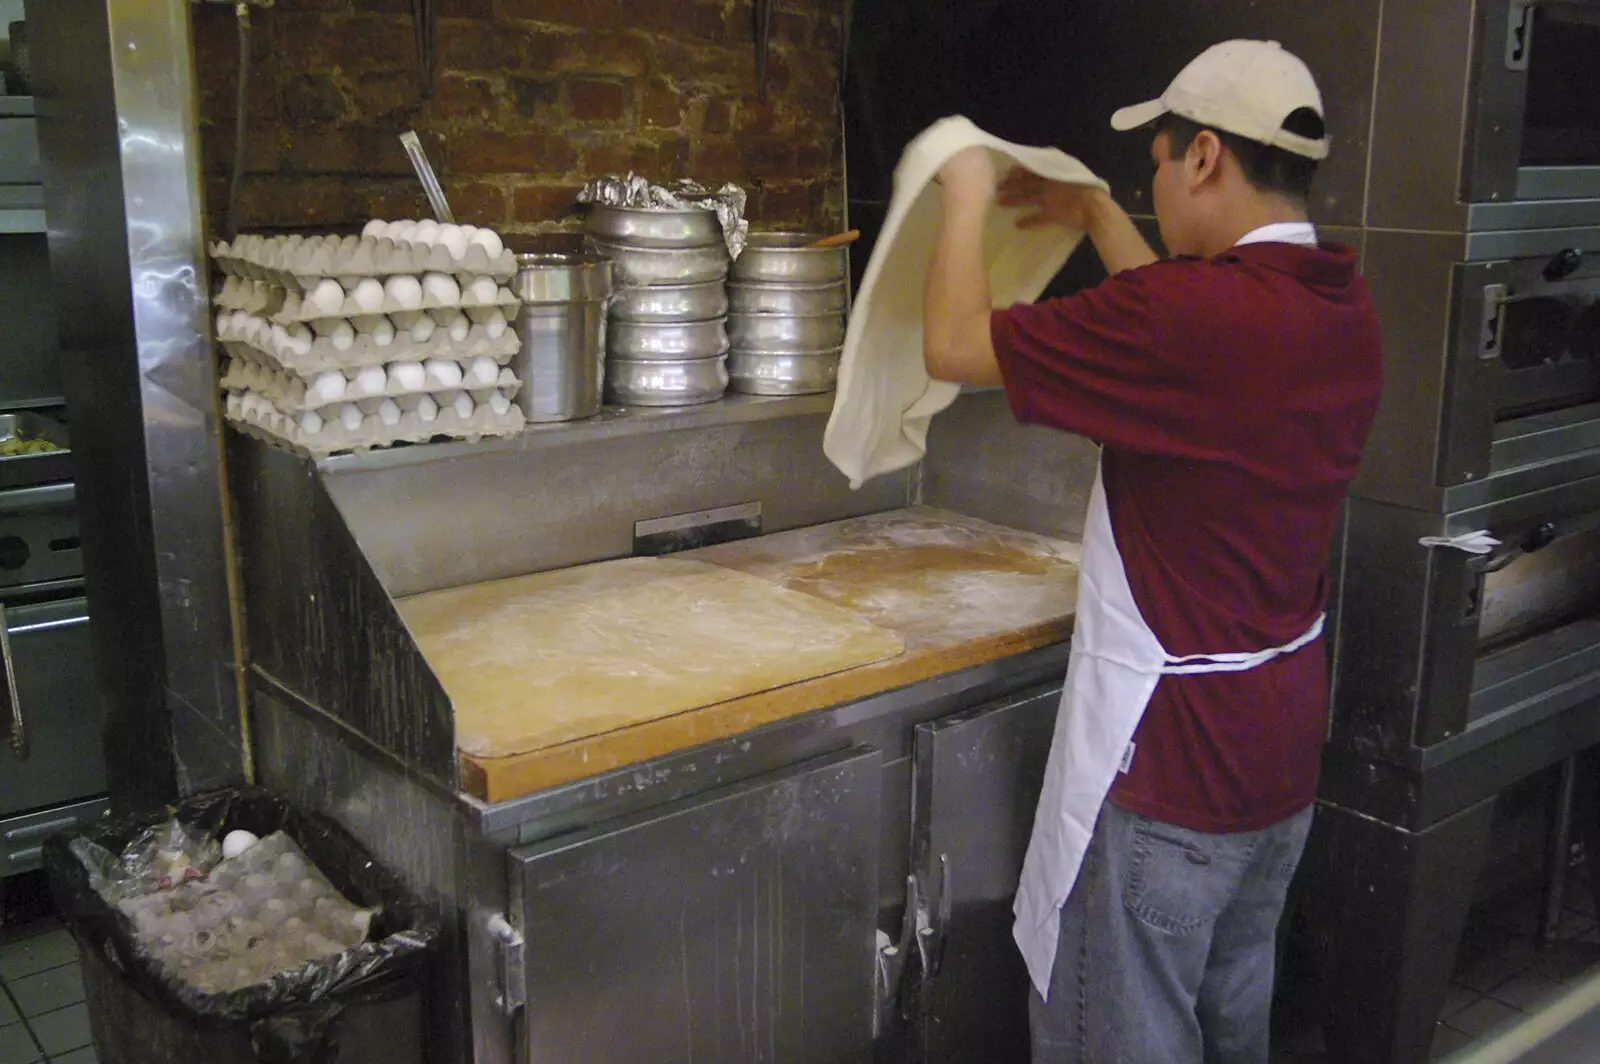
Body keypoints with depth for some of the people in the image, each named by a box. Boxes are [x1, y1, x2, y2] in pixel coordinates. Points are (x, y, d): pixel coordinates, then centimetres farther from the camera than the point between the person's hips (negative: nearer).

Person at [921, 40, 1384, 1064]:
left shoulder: (1194, 313, -26)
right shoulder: (1343, 305, 0)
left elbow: (954, 344, -19)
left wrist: (966, 195, -2)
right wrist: (1097, 215, 24)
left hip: (1169, 755, -8)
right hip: (1285, 744, 9)